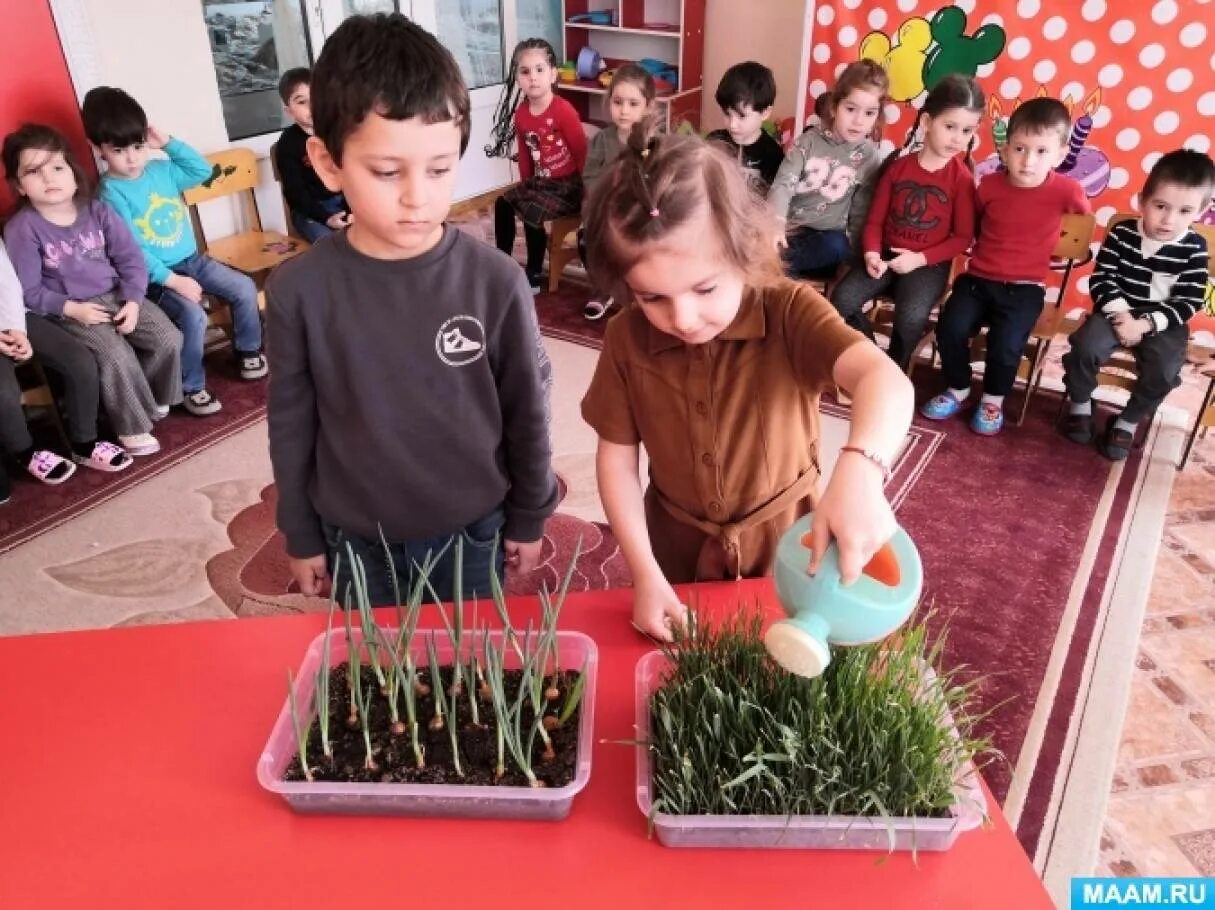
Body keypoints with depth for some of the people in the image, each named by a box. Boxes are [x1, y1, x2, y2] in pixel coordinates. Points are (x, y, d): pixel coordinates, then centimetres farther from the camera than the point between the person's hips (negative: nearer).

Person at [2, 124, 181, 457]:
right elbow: (28, 290, -9)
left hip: (116, 296, 4)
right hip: (69, 312, -4)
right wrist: (73, 308, -20)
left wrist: (132, 301, -12)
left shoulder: (97, 211, 0)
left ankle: (152, 396, 15)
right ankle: (132, 426, -6)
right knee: (117, 356, -26)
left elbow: (130, 259, 1)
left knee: (169, 339, -11)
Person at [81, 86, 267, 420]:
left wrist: (169, 142, 0)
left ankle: (249, 352, 17)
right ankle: (191, 388, -10)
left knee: (245, 288, -4)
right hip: (154, 276, -7)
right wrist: (174, 281, -22)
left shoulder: (161, 170, 4)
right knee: (194, 316, -28)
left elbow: (202, 170, 11)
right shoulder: (111, 194, -14)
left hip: (193, 260, 7)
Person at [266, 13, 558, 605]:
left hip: (470, 531, 0)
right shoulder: (299, 291, -15)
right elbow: (291, 425, -3)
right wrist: (301, 535, 5)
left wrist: (529, 517, 3)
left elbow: (526, 410, -5)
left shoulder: (496, 282, -17)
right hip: (355, 540, 1)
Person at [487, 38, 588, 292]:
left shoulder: (563, 110, -20)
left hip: (569, 183, -7)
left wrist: (586, 190, -13)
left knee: (532, 212, -23)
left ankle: (533, 278, -7)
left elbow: (582, 153, -16)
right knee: (503, 203, 1)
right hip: (540, 181, 8)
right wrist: (525, 185, 16)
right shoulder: (520, 113, 1)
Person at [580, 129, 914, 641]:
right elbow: (616, 458, -7)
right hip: (676, 547, 2)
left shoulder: (789, 312, -25)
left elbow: (884, 379, -42)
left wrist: (860, 469, -64)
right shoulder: (628, 339, -16)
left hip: (785, 542, -1)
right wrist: (644, 573, -13)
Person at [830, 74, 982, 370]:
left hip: (929, 264, -3)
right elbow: (875, 220, 5)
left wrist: (921, 258, -16)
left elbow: (962, 237, -4)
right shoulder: (897, 166, 3)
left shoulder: (962, 178, -5)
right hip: (886, 255, 3)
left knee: (911, 317, -30)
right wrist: (871, 253, -15)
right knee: (841, 299, -19)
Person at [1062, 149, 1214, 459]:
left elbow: (1189, 302, -8)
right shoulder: (1122, 234, -6)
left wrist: (1145, 324, -21)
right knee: (1086, 346, -27)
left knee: (1163, 370, -25)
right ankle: (1080, 403, 0)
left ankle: (1129, 420, 2)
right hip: (1117, 311, 0)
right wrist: (1120, 313, -21)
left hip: (1162, 323, 0)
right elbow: (1101, 279, -6)